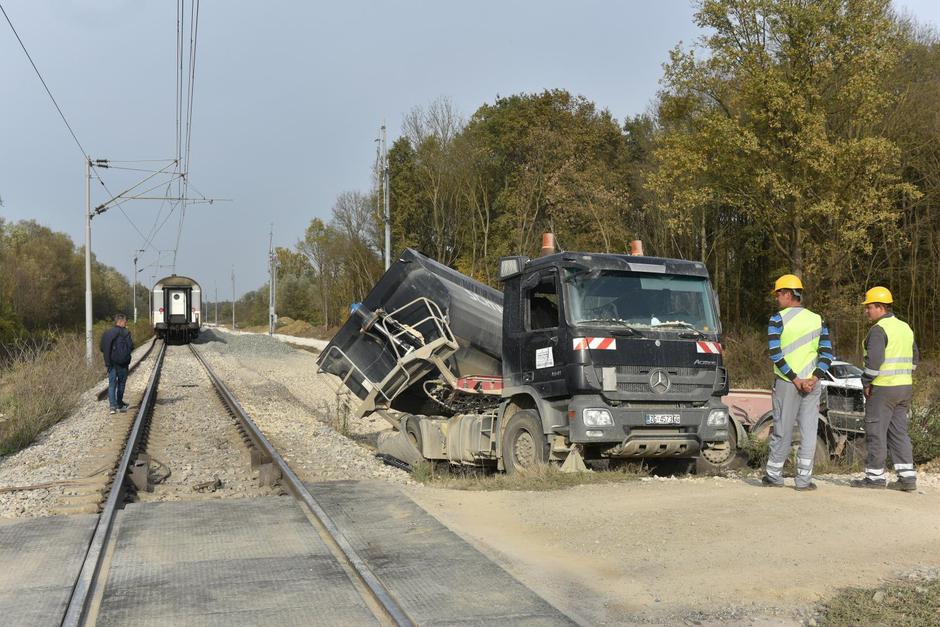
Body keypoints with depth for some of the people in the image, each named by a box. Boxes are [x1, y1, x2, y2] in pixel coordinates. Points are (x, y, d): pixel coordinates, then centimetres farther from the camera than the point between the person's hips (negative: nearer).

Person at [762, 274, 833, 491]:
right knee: (808, 432, 5)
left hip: (786, 383, -3)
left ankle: (774, 475, 14)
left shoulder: (778, 320, -4)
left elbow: (775, 354, -12)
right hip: (812, 384, 3)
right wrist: (814, 379, -7)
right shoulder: (818, 320, 9)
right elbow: (827, 354, 1)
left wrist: (795, 380, -11)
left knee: (782, 430, 5)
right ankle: (803, 479, 5)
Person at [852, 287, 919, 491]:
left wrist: (866, 383, -12)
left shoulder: (878, 330, -14)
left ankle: (876, 476, 5)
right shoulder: (905, 328, 14)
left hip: (883, 389, -8)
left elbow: (874, 359, -23)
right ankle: (907, 476, 9)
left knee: (876, 432, 1)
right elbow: (914, 358, 20)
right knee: (899, 432, 12)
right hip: (905, 388, 8)